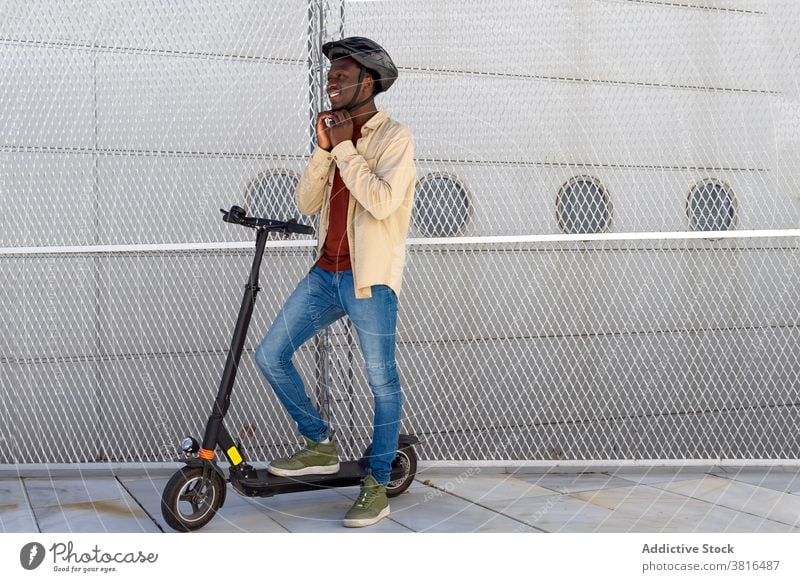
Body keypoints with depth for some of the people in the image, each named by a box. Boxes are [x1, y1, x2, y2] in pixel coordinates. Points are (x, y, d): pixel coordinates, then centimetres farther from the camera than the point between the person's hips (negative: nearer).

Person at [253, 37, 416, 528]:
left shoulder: (395, 137, -6)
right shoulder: (340, 136, 16)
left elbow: (382, 202, -22)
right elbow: (307, 203, 8)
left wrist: (345, 148, -13)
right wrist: (324, 149, -4)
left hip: (370, 277, -7)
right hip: (326, 273, 8)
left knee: (382, 381, 0)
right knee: (270, 355, 3)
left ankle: (378, 486, 12)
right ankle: (322, 446, 18)